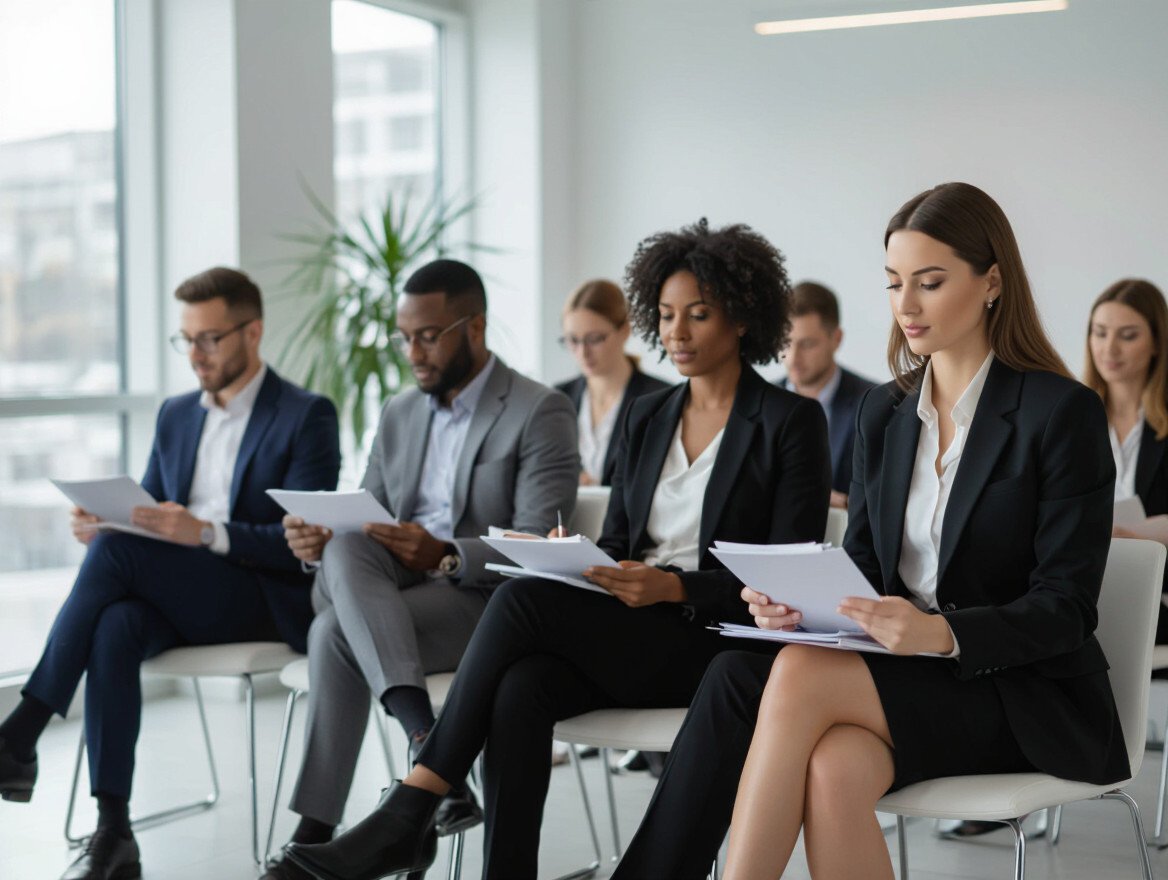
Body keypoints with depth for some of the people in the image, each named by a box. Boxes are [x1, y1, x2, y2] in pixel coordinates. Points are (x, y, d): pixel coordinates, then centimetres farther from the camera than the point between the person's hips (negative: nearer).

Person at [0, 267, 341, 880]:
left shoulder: (306, 416, -2)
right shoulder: (176, 415, 18)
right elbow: (147, 519, 19)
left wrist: (207, 533, -27)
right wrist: (104, 521, -7)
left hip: (264, 604, -5)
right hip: (175, 600, 5)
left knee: (117, 551, -29)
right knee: (114, 628, -32)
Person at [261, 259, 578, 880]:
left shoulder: (540, 413, -6)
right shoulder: (399, 415, 15)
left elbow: (539, 548, -14)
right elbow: (366, 519, 13)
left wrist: (446, 556, -29)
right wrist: (322, 540, -11)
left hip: (485, 600, -6)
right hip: (390, 591, 6)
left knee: (337, 633, -30)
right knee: (346, 547, -30)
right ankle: (427, 738, -39)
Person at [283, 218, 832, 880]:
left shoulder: (793, 422, -1)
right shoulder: (647, 417, 18)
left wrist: (673, 587, -19)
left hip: (719, 645, -5)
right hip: (626, 633, 5)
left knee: (523, 599, -27)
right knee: (519, 690, -30)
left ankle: (409, 812, -24)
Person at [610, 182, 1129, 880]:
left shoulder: (1064, 412, -8)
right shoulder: (883, 413, 11)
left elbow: (1064, 609, -12)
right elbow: (862, 561, 11)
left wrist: (942, 633, -30)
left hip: (1030, 693, -5)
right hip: (904, 679, 5)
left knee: (799, 676, -29)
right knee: (834, 770, -30)